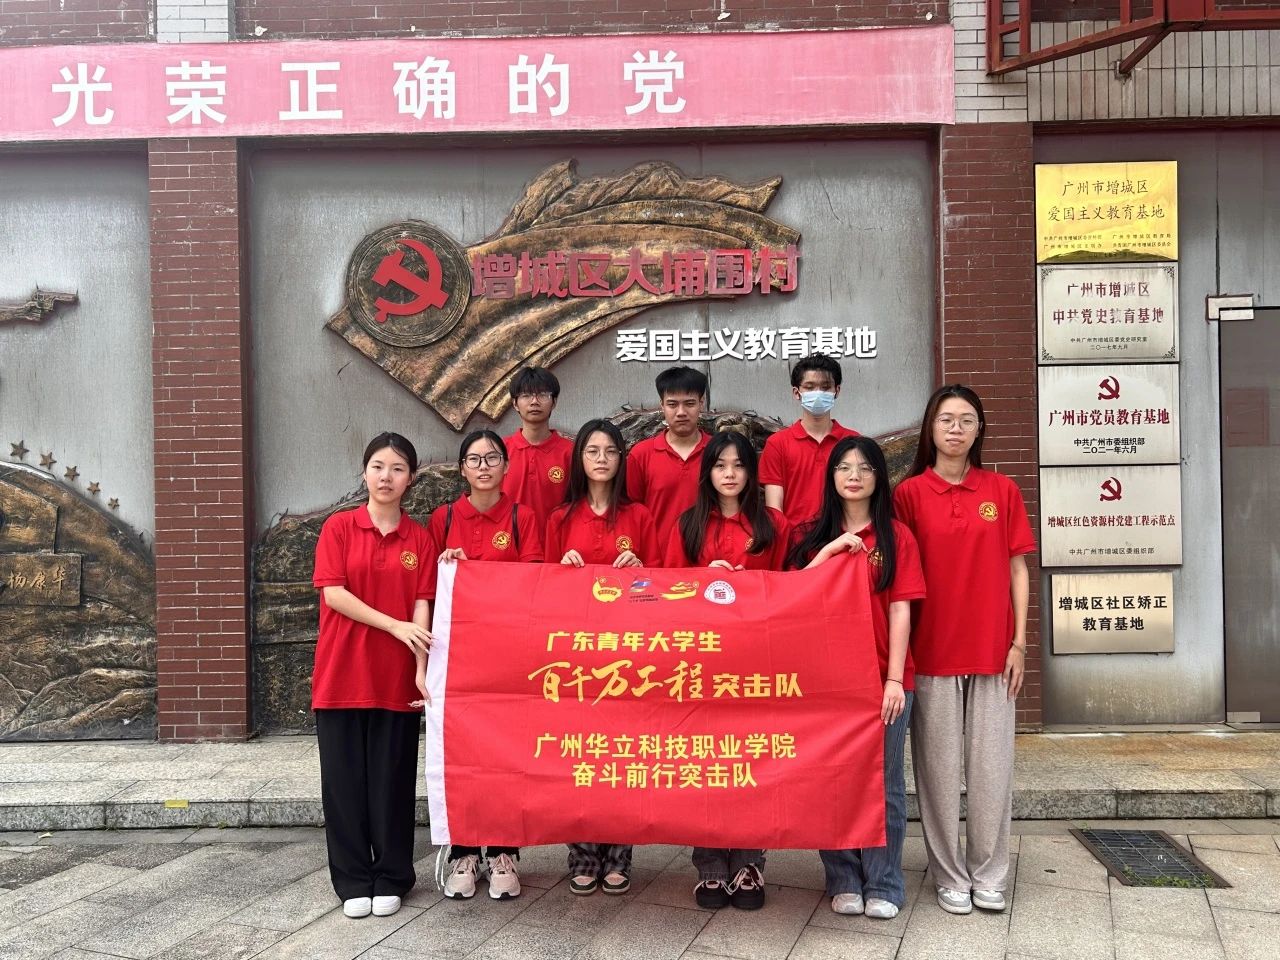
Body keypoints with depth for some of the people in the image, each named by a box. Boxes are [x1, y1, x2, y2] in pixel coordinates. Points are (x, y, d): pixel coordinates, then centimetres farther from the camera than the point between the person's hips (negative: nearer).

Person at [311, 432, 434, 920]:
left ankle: (390, 879, 21)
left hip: (395, 676, 1)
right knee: (345, 779, 5)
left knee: (393, 779, 7)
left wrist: (422, 669, -14)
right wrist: (396, 626, -14)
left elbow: (421, 607, -2)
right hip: (342, 673, -1)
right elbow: (333, 593, -7)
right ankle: (352, 881, 19)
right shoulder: (339, 527, 1)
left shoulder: (420, 538, 4)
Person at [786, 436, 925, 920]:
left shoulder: (896, 536, 2)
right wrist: (830, 550, -12)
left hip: (883, 676, -1)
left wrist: (894, 679, -9)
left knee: (883, 783, 6)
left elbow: (899, 612, -2)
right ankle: (843, 882, 20)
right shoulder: (814, 535, 8)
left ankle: (883, 885, 18)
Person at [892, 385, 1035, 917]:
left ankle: (988, 874, 21)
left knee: (992, 764, 6)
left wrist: (1019, 641, 1)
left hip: (992, 650, 2)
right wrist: (899, 651, -4)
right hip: (932, 650, -1)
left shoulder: (1002, 490, 6)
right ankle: (950, 876, 18)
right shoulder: (910, 493, 1)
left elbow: (1016, 568, 7)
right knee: (939, 767, 5)